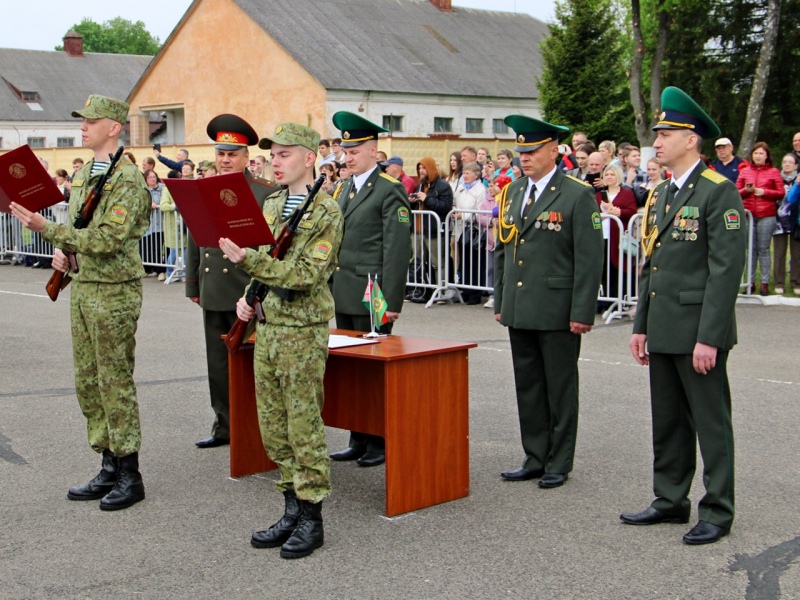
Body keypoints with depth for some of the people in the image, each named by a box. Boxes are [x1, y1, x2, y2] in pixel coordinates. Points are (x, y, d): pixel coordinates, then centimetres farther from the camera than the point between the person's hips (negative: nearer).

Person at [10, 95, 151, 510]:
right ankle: (109, 468, 21)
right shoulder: (83, 173, 14)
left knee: (116, 382, -3)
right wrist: (61, 252, 4)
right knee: (88, 382, 11)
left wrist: (47, 229, -23)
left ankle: (130, 476, 7)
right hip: (82, 287, 9)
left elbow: (108, 239, -23)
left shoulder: (127, 178, -14)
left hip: (114, 293, -9)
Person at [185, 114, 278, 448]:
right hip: (212, 293, 5)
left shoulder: (266, 193, -3)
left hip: (248, 293, -5)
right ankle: (225, 427, 21)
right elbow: (193, 240, 18)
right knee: (218, 364, 11)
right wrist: (193, 285, 16)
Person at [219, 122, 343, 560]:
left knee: (304, 426, -1)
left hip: (303, 331, -7)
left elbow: (306, 274, -20)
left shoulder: (326, 211, -10)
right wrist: (248, 297, 6)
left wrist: (246, 259, -25)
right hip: (267, 326, 7)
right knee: (274, 426, 10)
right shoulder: (271, 204, 13)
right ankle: (292, 511, 21)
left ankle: (311, 519, 10)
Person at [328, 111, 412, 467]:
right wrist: (329, 289, 16)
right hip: (343, 297, 8)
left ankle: (380, 443, 10)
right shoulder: (343, 188, 16)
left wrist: (391, 301, -17)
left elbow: (397, 250, -14)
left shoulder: (390, 190, -9)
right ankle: (359, 441, 21)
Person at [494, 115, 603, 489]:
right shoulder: (512, 193, 12)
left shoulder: (578, 195, -8)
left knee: (560, 388, 5)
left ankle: (559, 463, 16)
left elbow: (589, 258, -11)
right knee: (527, 387, 12)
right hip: (519, 311, 6)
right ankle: (535, 459, 23)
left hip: (557, 312, -6)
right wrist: (500, 301, 13)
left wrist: (582, 313, -14)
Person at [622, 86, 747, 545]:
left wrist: (708, 337, -20)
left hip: (699, 331, -8)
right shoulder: (660, 196, 14)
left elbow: (727, 268, -16)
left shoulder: (719, 192, -11)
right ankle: (671, 501, 27)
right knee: (667, 421, 15)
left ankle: (718, 512, 13)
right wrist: (641, 326, 14)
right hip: (663, 330, 8)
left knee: (710, 422, 2)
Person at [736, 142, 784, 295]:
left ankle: (765, 283, 2)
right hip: (748, 214, 2)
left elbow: (781, 193, 2)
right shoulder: (745, 171, 13)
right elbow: (736, 192, 12)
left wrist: (764, 192, -10)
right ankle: (751, 282, 7)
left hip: (767, 215, -2)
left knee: (764, 249, -2)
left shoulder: (774, 172, 7)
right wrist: (746, 190, -8)